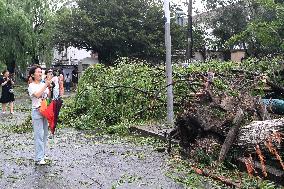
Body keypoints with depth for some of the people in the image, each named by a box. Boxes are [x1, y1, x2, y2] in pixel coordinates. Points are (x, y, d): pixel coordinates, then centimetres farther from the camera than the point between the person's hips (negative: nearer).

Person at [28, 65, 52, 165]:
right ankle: (39, 158, -3)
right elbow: (37, 95, -25)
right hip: (37, 111, -6)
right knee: (39, 135, -7)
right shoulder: (31, 86, -8)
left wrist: (49, 86, -11)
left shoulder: (43, 84, 8)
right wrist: (46, 84, -25)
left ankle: (43, 154, 23)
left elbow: (49, 96, 4)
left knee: (45, 134, 11)